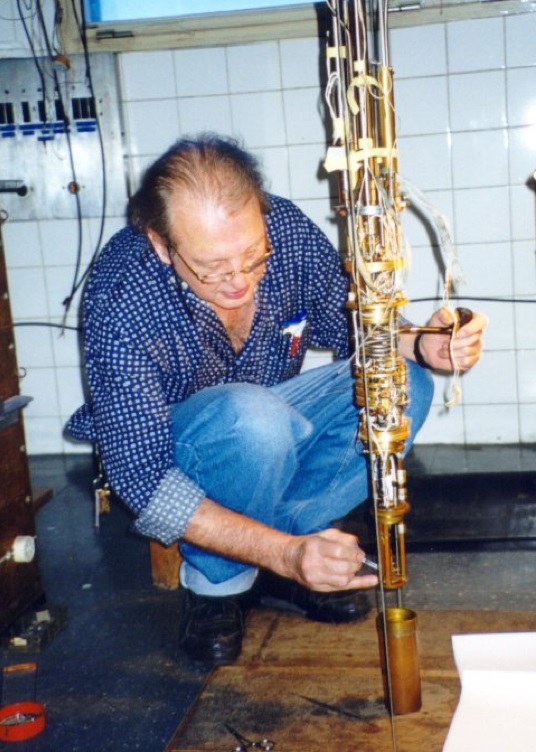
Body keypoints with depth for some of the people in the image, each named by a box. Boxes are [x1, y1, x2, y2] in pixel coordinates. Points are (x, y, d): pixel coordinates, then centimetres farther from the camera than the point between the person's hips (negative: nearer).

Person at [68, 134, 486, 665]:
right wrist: (284, 553, -41)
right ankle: (215, 580, -10)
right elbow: (145, 482, -32)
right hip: (161, 455, -5)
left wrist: (420, 345, -24)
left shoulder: (287, 229, -20)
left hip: (268, 436, 5)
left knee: (403, 385, -16)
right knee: (252, 418, -37)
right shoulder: (122, 302, -32)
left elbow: (350, 325, -2)